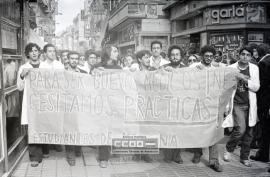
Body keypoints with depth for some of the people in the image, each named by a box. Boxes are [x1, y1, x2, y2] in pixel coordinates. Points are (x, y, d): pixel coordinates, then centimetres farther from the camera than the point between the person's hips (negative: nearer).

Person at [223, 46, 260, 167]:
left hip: (250, 105, 2)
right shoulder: (231, 68, -1)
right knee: (240, 129, -17)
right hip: (237, 104, -2)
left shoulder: (254, 69, 4)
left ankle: (244, 157, 23)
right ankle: (228, 149, 8)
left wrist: (244, 79, -16)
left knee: (248, 133, 6)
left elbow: (256, 87, -2)